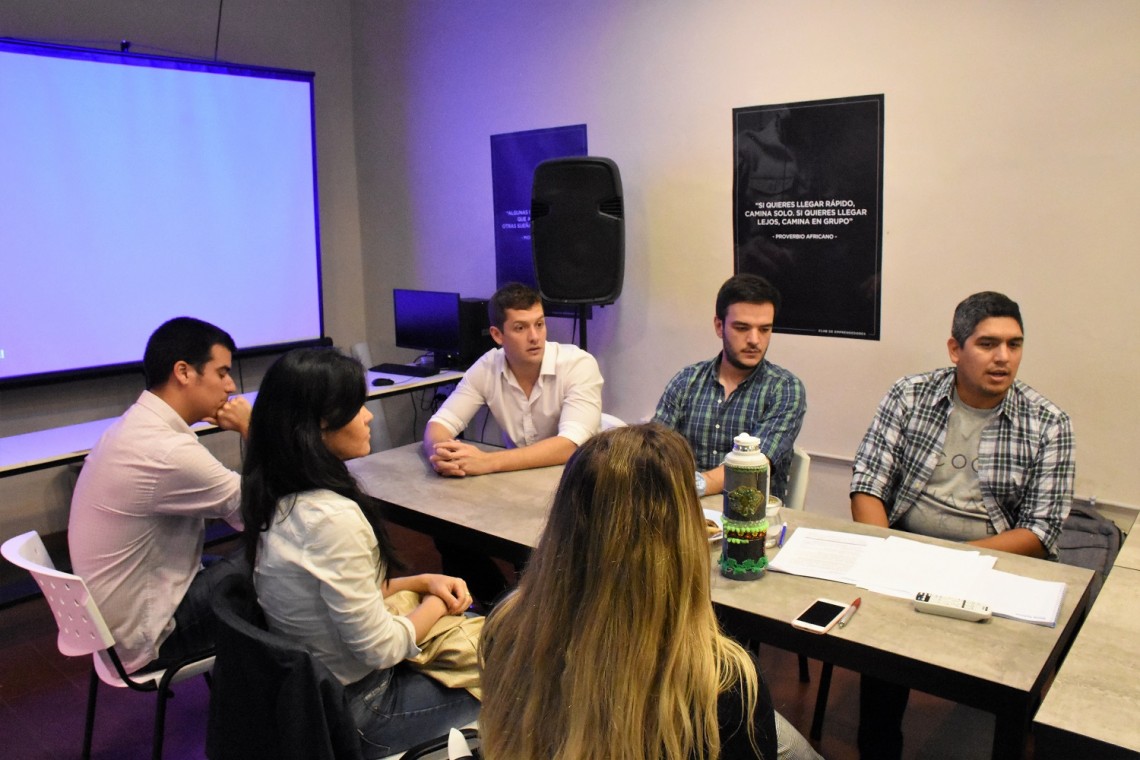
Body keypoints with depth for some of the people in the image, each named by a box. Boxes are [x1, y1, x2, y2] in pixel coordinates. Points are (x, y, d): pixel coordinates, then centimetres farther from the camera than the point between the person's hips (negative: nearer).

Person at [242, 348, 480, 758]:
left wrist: (422, 581, 0)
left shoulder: (279, 498, -4)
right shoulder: (332, 518, -31)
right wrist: (437, 602, -8)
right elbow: (380, 649, -24)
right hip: (357, 711, -8)